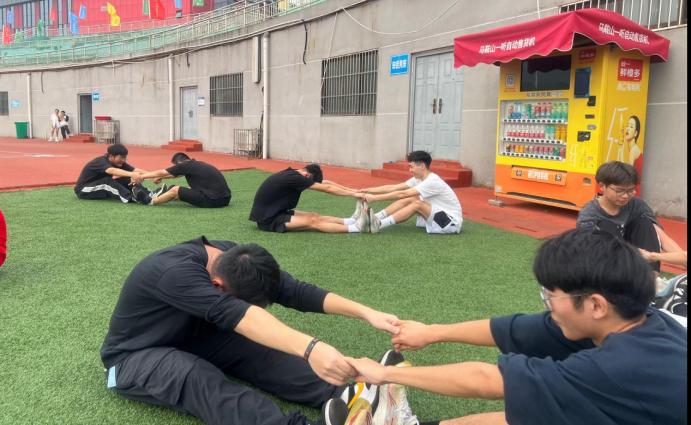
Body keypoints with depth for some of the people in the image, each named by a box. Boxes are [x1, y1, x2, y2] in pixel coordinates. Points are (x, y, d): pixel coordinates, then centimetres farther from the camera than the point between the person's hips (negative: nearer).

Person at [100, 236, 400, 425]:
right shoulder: (175, 272, -35)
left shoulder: (234, 258, -13)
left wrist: (366, 313, -29)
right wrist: (310, 349, -62)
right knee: (196, 375, -38)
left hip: (191, 337, 6)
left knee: (255, 348, -21)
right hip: (135, 357, -6)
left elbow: (295, 291, -20)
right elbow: (235, 315, -50)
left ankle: (347, 397, -36)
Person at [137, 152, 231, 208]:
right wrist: (160, 177, 43)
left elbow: (161, 172, 7)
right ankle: (165, 195, 49)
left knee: (175, 190, 2)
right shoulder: (196, 164, 18)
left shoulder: (186, 165, -4)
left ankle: (150, 202, 22)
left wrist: (141, 176, 20)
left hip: (213, 200, -8)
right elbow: (176, 173, 36)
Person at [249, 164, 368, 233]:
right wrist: (353, 194, -14)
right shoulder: (293, 178, -23)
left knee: (314, 216, -1)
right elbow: (327, 188, -20)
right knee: (313, 221, -16)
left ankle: (351, 221, -6)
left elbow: (326, 182, 7)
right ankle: (355, 227, -19)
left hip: (275, 212, 9)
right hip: (267, 219, -9)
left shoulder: (294, 174, 4)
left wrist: (351, 190, 4)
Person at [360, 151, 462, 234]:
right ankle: (375, 219, -20)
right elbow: (394, 187, -3)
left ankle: (379, 225, -32)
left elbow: (402, 194, -28)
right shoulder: (418, 178, 2)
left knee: (417, 203, -28)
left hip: (452, 222, -8)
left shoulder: (432, 181, -24)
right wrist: (368, 190, -10)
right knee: (409, 199, -9)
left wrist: (374, 198, -27)